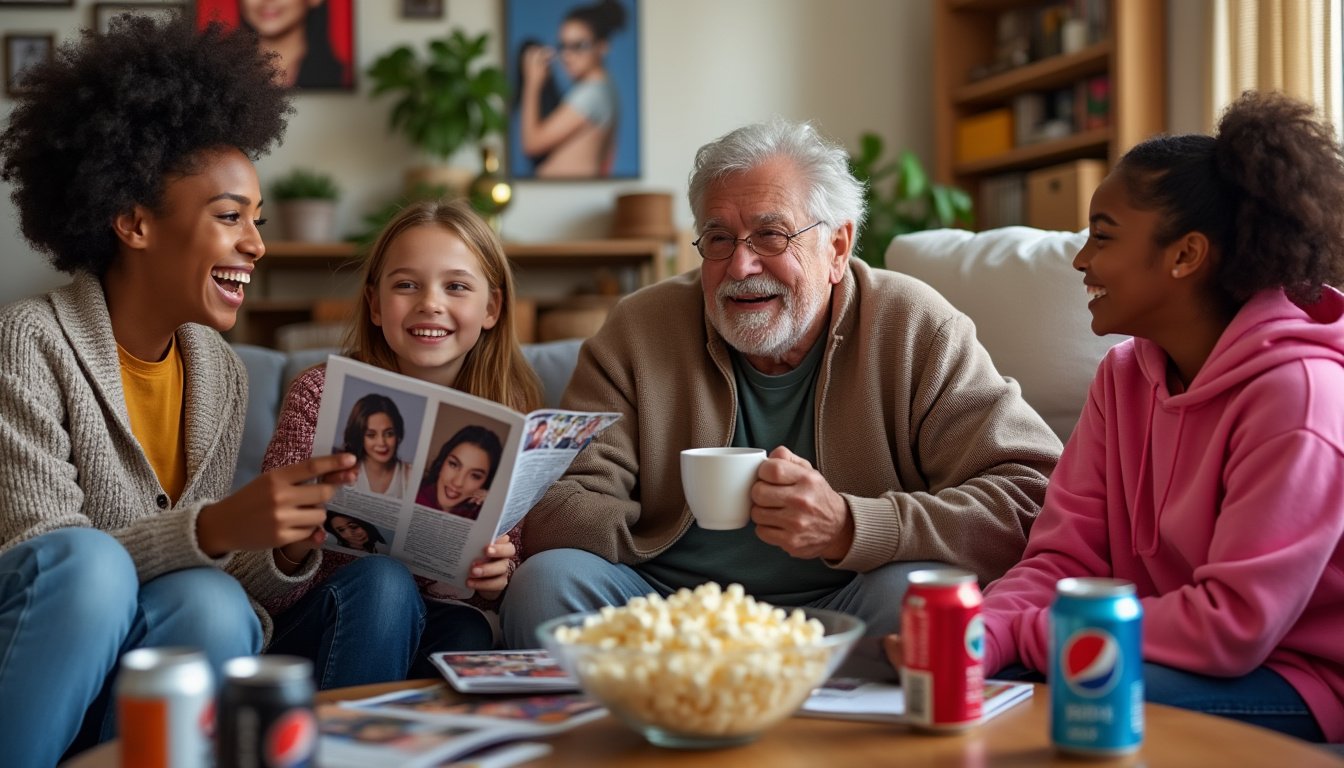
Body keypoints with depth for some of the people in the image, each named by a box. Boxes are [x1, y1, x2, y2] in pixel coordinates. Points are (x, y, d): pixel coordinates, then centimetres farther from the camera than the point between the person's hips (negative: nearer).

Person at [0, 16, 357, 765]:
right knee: (90, 560, -33)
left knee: (214, 607, -27)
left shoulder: (223, 375, 8)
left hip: (134, 685, 4)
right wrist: (215, 528, -30)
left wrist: (283, 548, -15)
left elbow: (208, 563, 6)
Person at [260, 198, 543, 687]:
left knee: (466, 632, -30)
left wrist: (496, 581, -17)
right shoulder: (322, 393, -6)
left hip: (428, 629, 1)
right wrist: (296, 545, -30)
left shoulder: (510, 413, 1)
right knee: (381, 580, -30)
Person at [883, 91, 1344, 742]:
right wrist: (979, 637, -20)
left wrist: (1020, 634, -21)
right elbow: (1064, 558, 1)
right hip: (1169, 656, 7)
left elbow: (1233, 628, -23)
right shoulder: (1124, 376, 6)